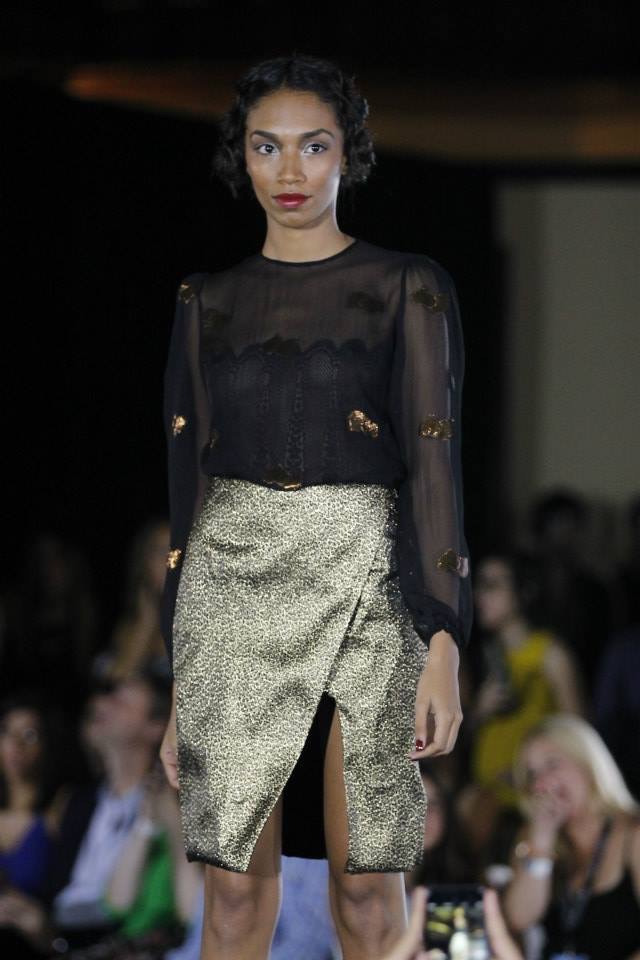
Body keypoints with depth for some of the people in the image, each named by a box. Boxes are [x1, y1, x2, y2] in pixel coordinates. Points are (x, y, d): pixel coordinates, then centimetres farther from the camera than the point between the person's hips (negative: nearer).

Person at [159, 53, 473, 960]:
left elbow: (433, 460, -4)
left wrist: (444, 647, -14)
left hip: (367, 588, -2)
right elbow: (190, 481, 11)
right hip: (235, 588, 2)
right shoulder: (209, 303, 10)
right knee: (235, 882, -2)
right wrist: (176, 681, 7)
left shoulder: (408, 288, 2)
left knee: (366, 879, 0)